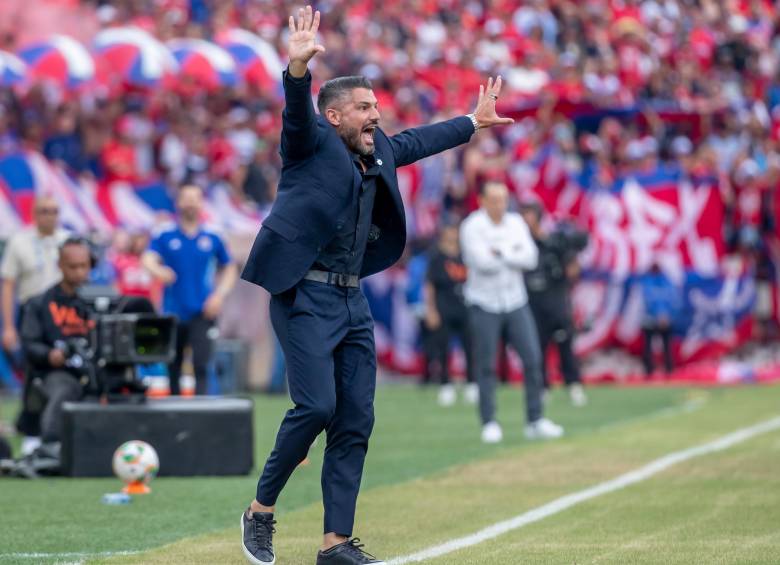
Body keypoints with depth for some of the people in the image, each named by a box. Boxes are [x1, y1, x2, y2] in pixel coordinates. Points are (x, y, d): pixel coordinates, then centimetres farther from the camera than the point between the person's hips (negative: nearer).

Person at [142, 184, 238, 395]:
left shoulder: (212, 239, 6)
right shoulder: (165, 237, 4)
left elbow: (230, 269, 15)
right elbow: (148, 259, -11)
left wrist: (219, 295, -1)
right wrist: (159, 270, -34)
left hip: (202, 313, -1)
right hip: (173, 312, 1)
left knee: (201, 364, -16)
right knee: (173, 367, 9)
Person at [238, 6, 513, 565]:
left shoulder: (377, 151, 16)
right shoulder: (313, 141, -5)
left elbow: (416, 141, 34)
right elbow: (297, 111, -26)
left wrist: (475, 121, 44)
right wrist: (299, 67, -46)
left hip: (352, 300, 8)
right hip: (305, 294, -8)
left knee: (356, 421, 4)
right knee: (317, 406, -17)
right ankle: (261, 510, 1)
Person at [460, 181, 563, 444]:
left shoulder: (516, 223, 6)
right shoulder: (472, 227, -8)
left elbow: (530, 258, -6)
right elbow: (483, 262, -20)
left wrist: (499, 252, -14)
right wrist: (512, 253, -9)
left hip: (516, 302, 4)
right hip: (484, 305, -4)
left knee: (533, 359, -1)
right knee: (486, 366, -1)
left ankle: (535, 422, 5)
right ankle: (489, 424, 7)